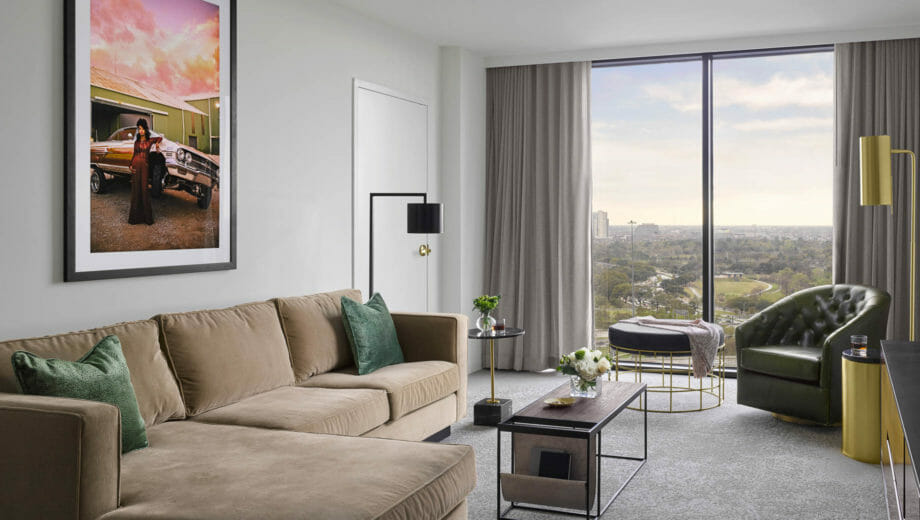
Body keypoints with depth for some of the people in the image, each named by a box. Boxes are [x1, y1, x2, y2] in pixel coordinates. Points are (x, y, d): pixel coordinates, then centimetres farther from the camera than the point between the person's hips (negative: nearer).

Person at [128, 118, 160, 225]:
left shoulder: (150, 141, 8)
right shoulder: (136, 142, 11)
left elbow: (160, 138, 24)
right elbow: (134, 154, 13)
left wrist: (157, 143, 4)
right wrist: (131, 165, -2)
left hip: (145, 166, -1)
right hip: (136, 165, 1)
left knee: (144, 189, -5)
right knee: (136, 189, 1)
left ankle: (147, 215, -1)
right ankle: (135, 215, 4)